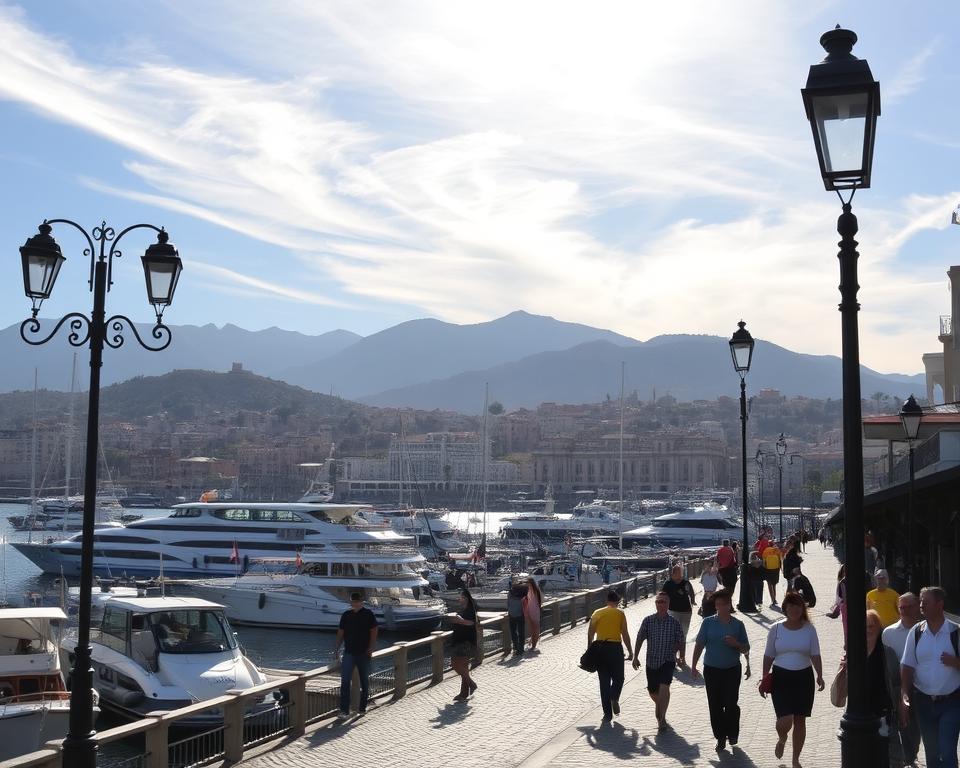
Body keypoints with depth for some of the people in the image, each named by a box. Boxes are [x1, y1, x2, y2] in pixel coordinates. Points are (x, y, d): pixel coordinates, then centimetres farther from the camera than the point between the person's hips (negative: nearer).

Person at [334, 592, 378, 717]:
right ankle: (344, 710, -8)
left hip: (363, 653, -2)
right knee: (345, 681, -9)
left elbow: (373, 632, -5)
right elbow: (341, 632, 10)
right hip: (349, 652, 2)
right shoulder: (346, 615, 6)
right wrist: (337, 647, 0)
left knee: (364, 681, 9)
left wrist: (370, 648, -12)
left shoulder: (368, 614, -3)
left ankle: (362, 707, 21)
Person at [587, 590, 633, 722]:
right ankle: (614, 698, -14)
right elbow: (625, 634, -3)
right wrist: (630, 651, 6)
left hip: (599, 648, 3)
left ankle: (607, 713, 6)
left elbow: (590, 634, 7)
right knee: (618, 678, 14)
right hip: (615, 647, -3)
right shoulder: (620, 613, 0)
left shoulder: (597, 613, 8)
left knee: (604, 681, 9)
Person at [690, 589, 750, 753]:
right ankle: (720, 737, 20)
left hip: (732, 670, -1)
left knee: (731, 704, -6)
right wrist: (693, 666, 0)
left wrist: (736, 644, -16)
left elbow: (745, 649, 5)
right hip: (712, 670, 1)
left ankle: (732, 733, 19)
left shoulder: (738, 624, 0)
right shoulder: (708, 623, 0)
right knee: (715, 705, 5)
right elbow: (699, 645, 3)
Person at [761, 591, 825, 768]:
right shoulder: (776, 629, -2)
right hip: (781, 677, -1)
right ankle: (782, 740, 24)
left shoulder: (809, 629, -2)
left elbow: (815, 655, -3)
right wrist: (764, 679, 3)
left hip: (803, 677, 1)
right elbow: (769, 656, 5)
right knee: (785, 721, -13)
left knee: (800, 720, 9)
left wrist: (820, 675, -18)